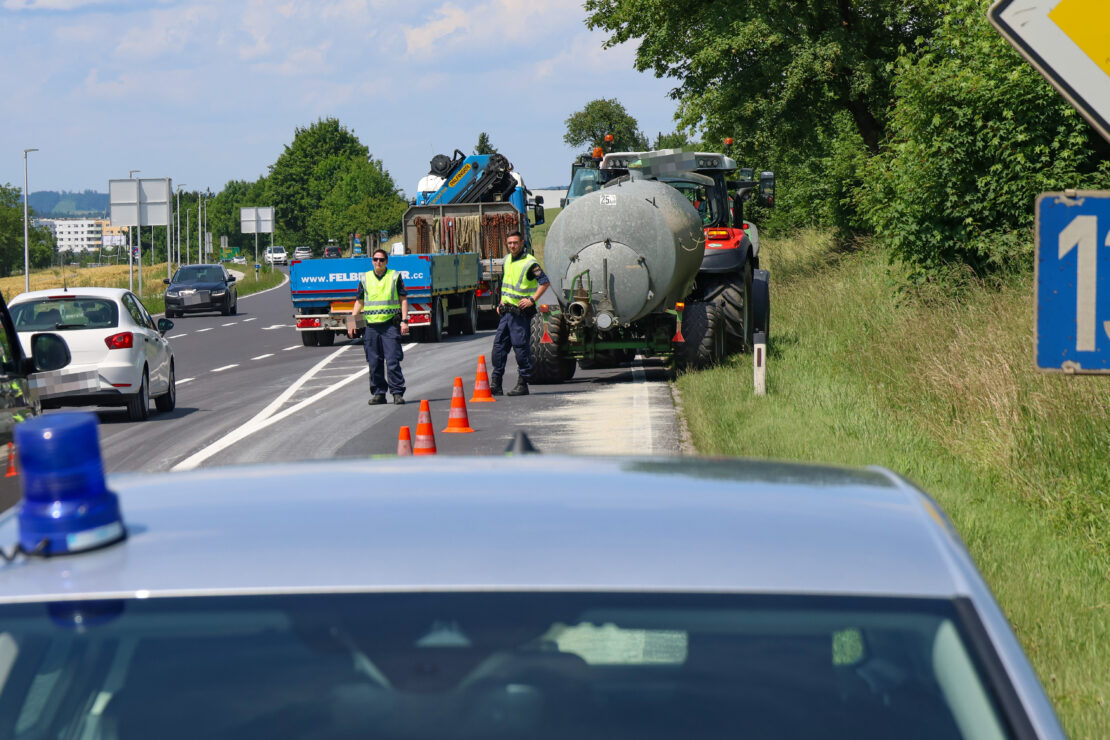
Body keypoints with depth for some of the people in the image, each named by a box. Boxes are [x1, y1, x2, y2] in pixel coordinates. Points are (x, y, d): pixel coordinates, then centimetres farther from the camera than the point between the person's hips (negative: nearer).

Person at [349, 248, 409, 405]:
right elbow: (359, 302, 17)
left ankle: (397, 393, -5)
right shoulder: (365, 279, 12)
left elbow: (403, 299, 6)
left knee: (393, 361, -9)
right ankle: (378, 393, 13)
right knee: (374, 362, 5)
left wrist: (404, 320, -4)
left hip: (390, 324, -3)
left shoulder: (395, 277, 7)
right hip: (370, 326, 3)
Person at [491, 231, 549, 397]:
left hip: (521, 312, -8)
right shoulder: (507, 260, 13)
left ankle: (522, 384, 2)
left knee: (521, 347, -4)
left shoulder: (530, 263, -12)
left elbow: (545, 282, -16)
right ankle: (495, 384, 10)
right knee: (499, 345, 6)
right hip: (507, 311, 8)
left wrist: (532, 300, -21)